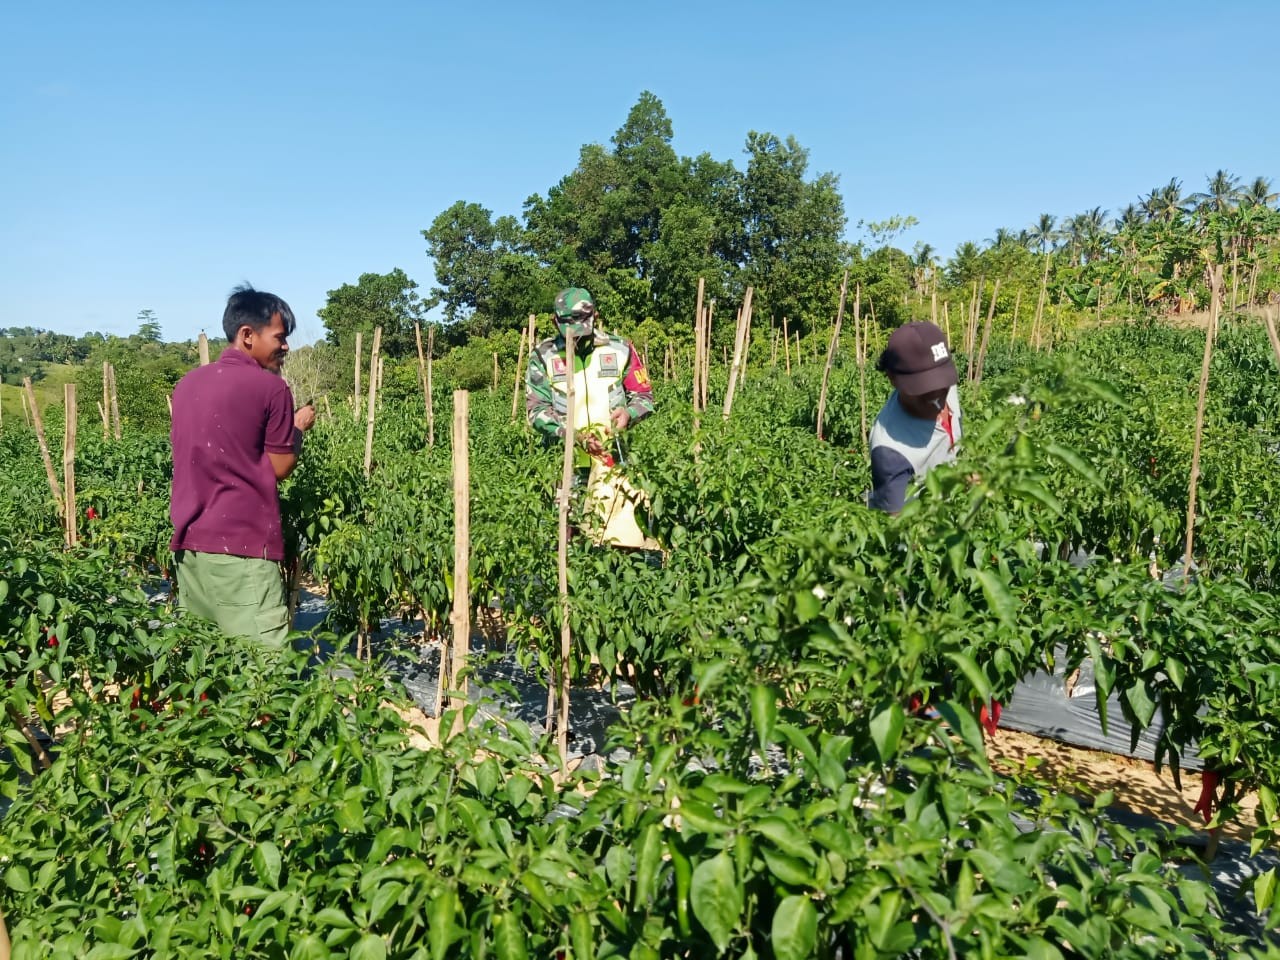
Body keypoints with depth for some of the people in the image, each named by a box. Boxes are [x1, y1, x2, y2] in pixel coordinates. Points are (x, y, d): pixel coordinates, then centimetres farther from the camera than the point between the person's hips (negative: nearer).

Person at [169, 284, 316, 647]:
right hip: (242, 544, -7)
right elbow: (281, 468, -4)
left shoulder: (187, 384, 13)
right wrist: (299, 427, 12)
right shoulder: (270, 387, -8)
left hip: (188, 541, 8)